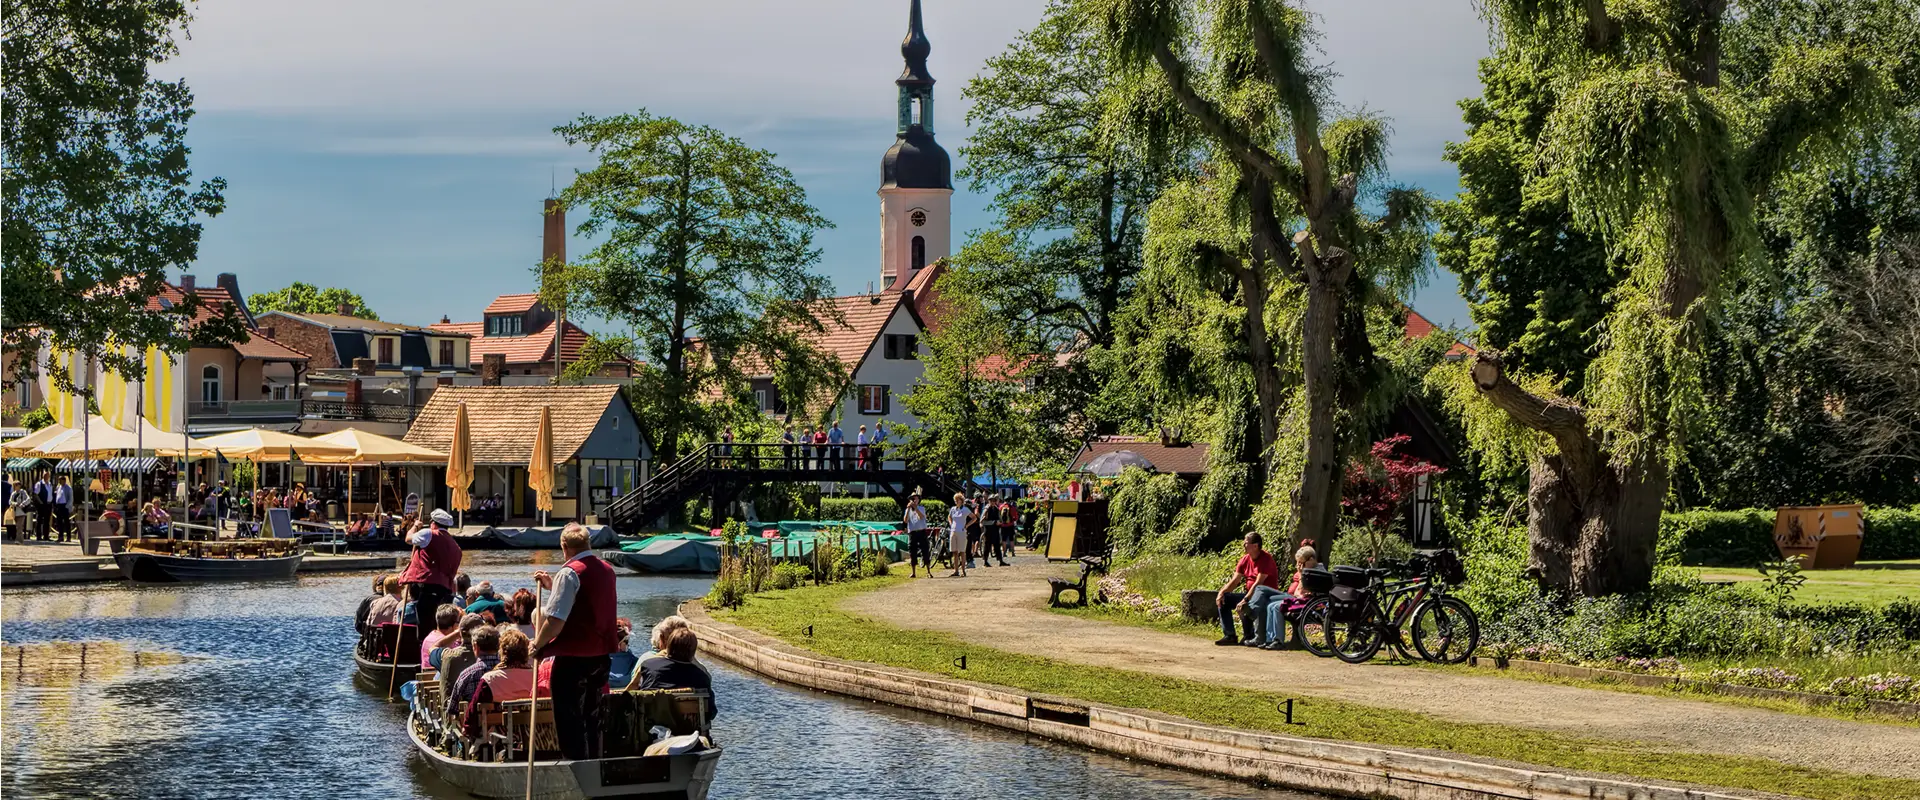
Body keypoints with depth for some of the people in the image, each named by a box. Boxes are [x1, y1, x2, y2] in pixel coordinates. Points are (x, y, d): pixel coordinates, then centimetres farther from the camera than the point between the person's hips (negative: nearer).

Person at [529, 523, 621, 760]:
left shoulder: (570, 573, -16)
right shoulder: (607, 569, 9)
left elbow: (556, 619, -22)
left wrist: (537, 644, -8)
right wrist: (553, 585, 23)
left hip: (573, 658, -8)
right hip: (601, 655, 8)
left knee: (569, 718, 1)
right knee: (591, 715, 20)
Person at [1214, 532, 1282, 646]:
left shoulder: (1265, 558, -16)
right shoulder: (1245, 559, 7)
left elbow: (1258, 584, -24)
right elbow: (1234, 581, 6)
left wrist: (1245, 600, -30)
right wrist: (1221, 593, -11)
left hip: (1267, 596, -8)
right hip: (1249, 595, 8)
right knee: (1224, 599, 0)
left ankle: (1258, 636, -40)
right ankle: (1229, 635, -2)